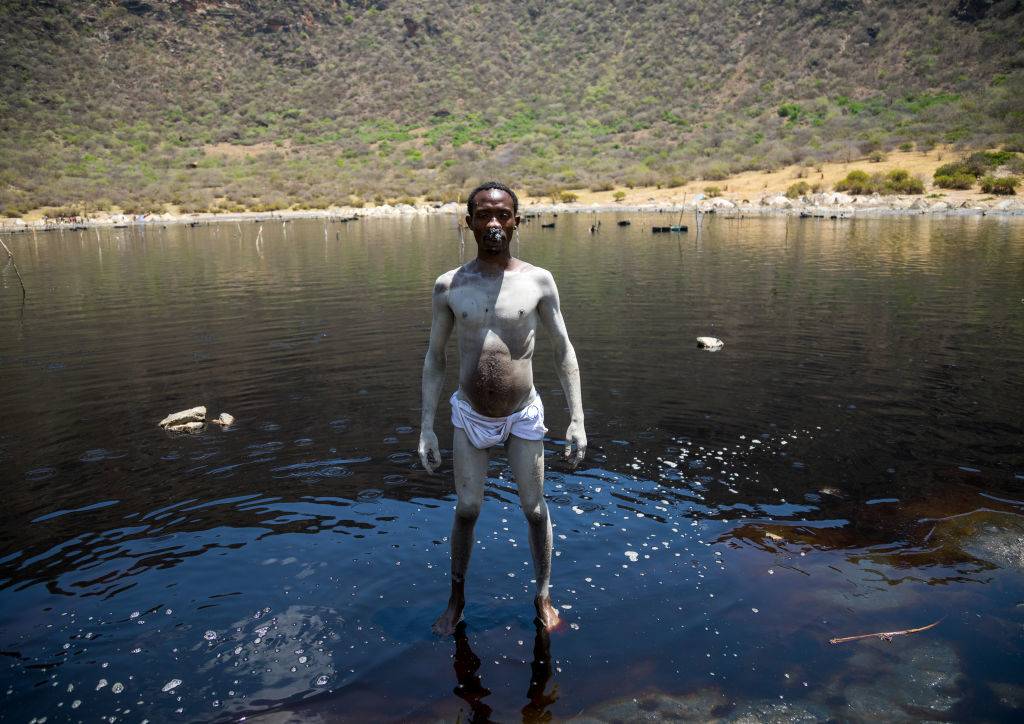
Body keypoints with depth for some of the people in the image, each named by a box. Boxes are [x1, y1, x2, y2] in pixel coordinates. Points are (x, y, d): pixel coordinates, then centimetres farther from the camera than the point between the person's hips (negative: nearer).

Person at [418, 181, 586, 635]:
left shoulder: (538, 281, -8)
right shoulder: (449, 286, -6)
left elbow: (564, 351, -2)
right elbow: (434, 357, 2)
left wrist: (577, 419, -8)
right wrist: (426, 428, -1)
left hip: (524, 415, 0)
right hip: (470, 415, 1)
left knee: (534, 509, 9)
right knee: (467, 509, 8)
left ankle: (543, 597, 31)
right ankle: (456, 598, 31)